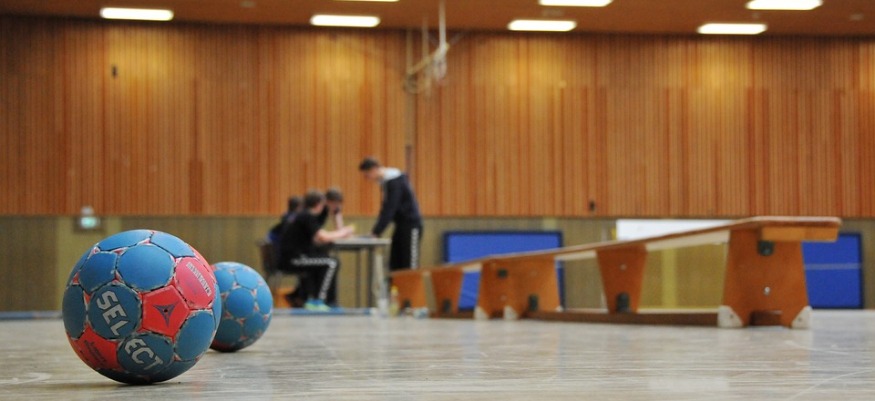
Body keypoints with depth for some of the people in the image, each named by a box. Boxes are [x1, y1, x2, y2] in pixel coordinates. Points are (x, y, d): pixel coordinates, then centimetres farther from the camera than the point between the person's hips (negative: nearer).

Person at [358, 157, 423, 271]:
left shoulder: (394, 182, -19)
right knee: (395, 265, 6)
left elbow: (389, 210, -23)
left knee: (409, 266, -7)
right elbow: (385, 209, 14)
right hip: (401, 225, 9)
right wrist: (375, 230, 7)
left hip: (411, 225, -9)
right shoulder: (386, 181, 9)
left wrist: (376, 232, -23)